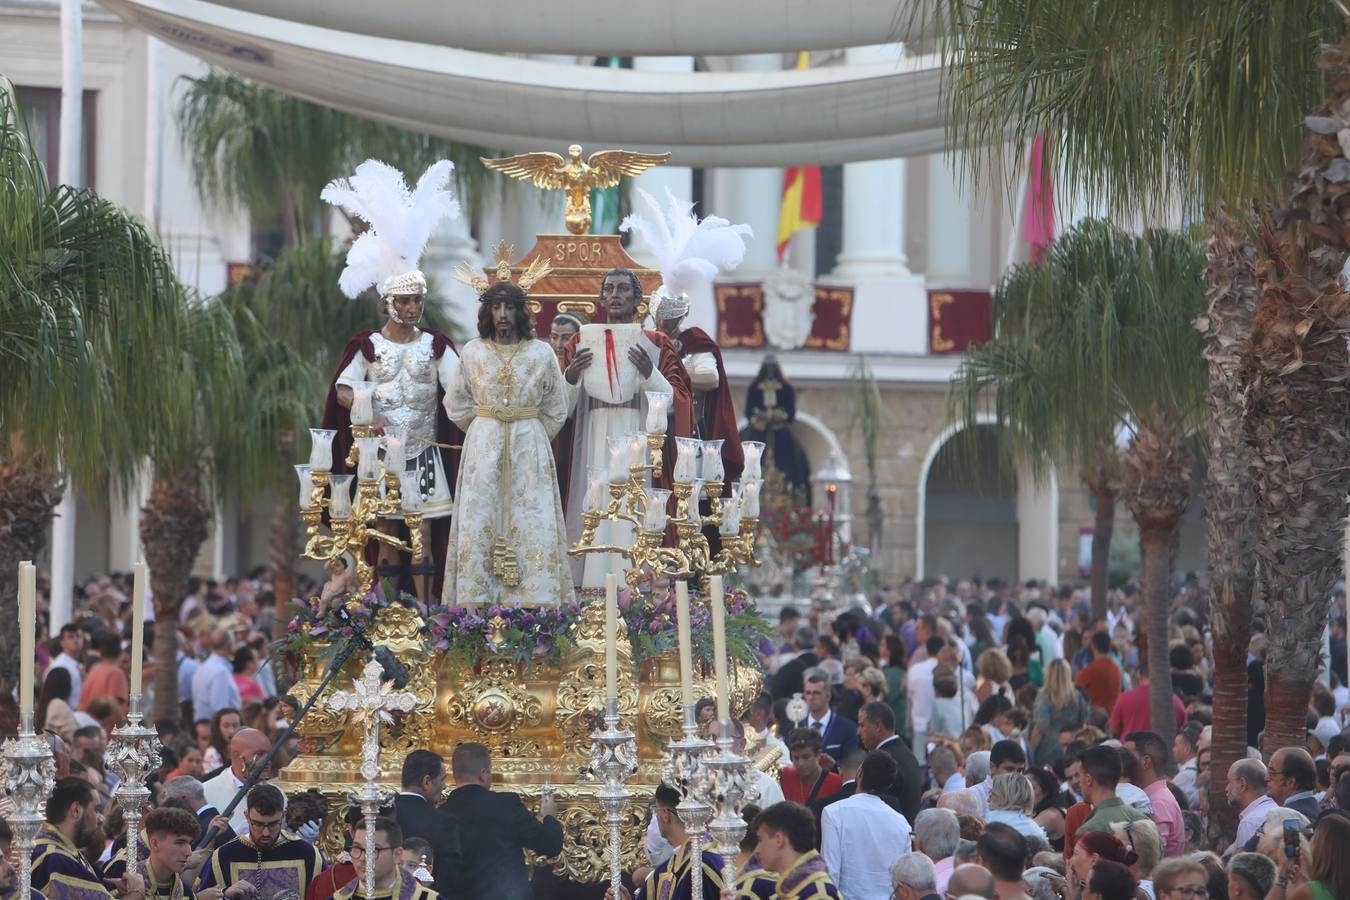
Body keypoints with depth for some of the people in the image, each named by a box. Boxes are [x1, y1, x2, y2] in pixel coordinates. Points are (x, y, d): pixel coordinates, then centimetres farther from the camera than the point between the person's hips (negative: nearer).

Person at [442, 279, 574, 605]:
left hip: (530, 448, -1)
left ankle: (533, 600, -2)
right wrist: (487, 432, 10)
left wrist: (529, 438, 5)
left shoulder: (541, 354, 0)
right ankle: (478, 599, 0)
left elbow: (556, 411, 8)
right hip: (482, 445, 1)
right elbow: (457, 406, 11)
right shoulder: (472, 353, 2)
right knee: (479, 523, -1)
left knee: (531, 525, -3)